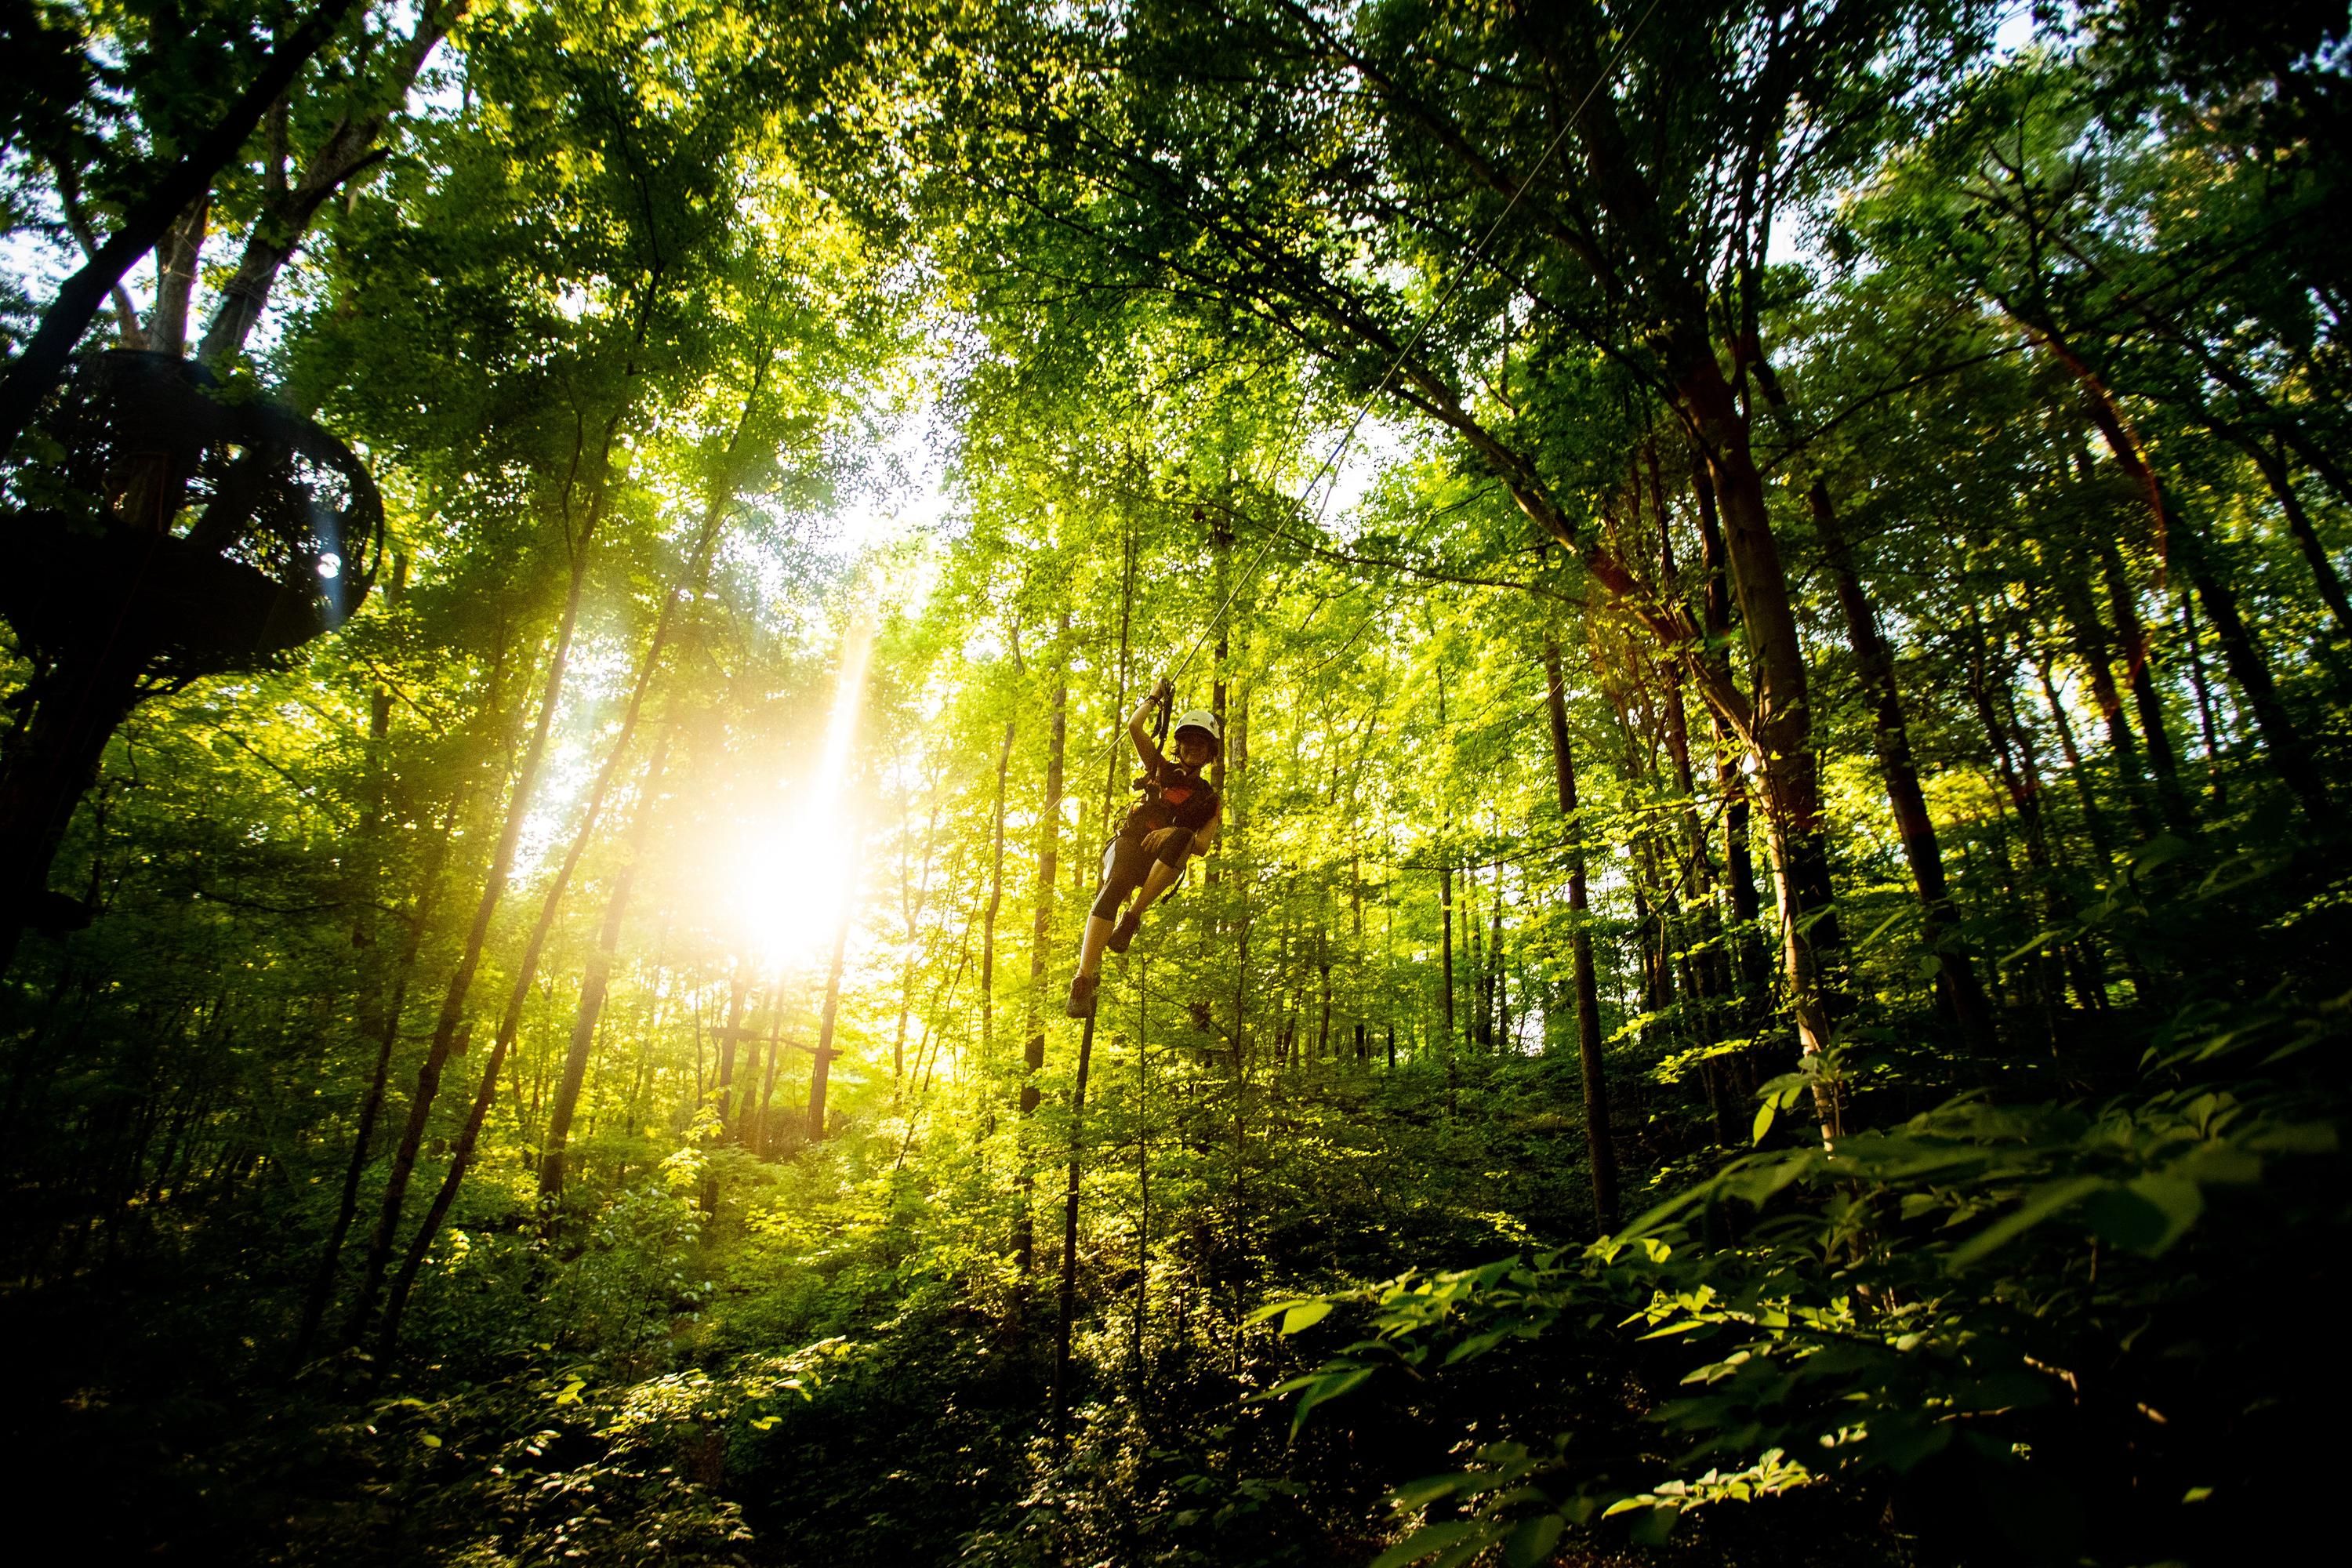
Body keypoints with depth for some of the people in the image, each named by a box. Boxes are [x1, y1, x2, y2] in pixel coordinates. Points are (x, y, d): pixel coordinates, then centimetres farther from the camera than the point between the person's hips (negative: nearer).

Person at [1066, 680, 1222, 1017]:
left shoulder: (1210, 800, 15)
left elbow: (1202, 845, -3)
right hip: (1129, 845, 0)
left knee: (1181, 836, -37)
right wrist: (1155, 698, 22)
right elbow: (1133, 726, 11)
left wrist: (1174, 833, -21)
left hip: (1162, 862, 0)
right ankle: (1084, 980, -49)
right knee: (1114, 885, -36)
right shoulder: (1162, 769, 20)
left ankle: (1133, 919, -32)